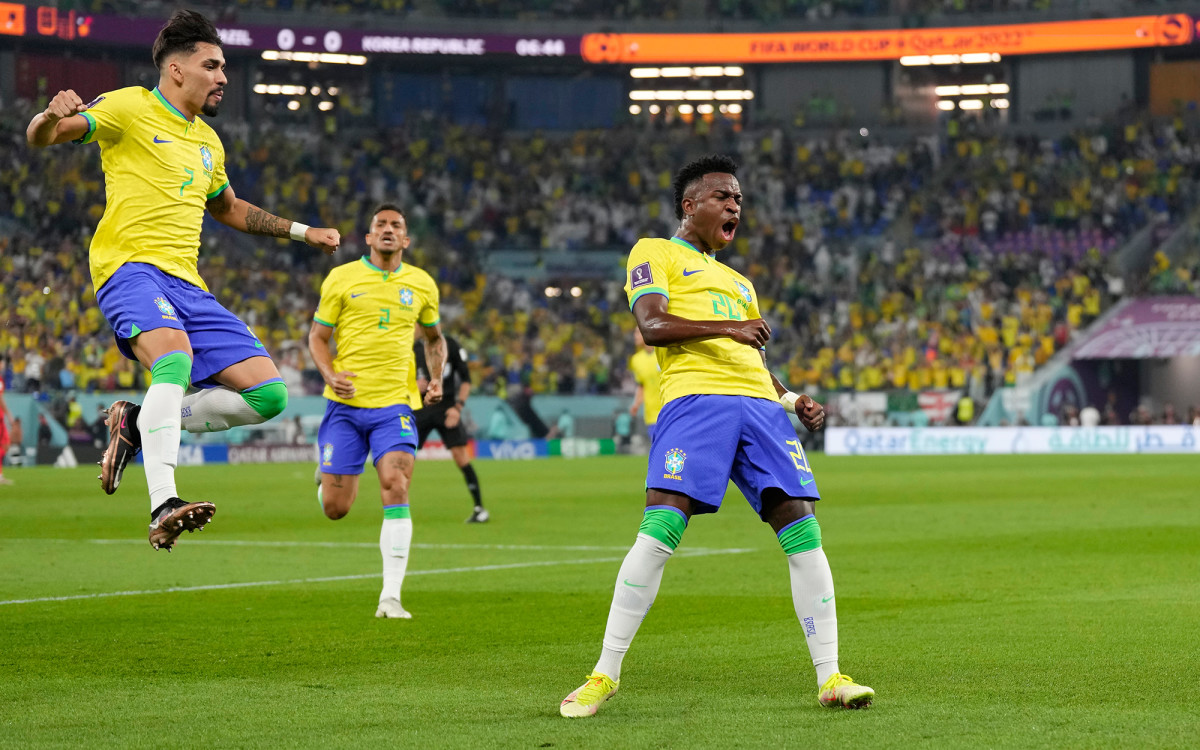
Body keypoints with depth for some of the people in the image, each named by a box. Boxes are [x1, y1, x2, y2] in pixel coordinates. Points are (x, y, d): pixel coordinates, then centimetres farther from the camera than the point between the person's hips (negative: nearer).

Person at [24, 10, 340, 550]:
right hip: (131, 265, -7)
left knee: (268, 394, -4)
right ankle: (163, 507, -46)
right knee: (175, 357, -37)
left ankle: (138, 423, 9)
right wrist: (53, 117, -31)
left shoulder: (207, 142, 23)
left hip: (186, 283, 7)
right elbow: (40, 137, -7)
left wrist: (301, 232, 39)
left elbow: (229, 209, 42)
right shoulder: (130, 109, 2)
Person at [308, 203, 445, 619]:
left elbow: (434, 337, 25)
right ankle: (327, 479, 40)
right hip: (345, 404, -1)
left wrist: (437, 378, 8)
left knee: (396, 490, -19)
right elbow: (317, 336, 7)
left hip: (394, 405, 1)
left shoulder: (421, 284, 9)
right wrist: (330, 375, -12)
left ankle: (391, 597, -17)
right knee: (335, 509, -1)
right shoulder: (341, 278, 3)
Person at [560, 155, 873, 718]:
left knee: (802, 530, -6)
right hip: (695, 398, -6)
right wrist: (726, 328, -16)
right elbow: (651, 324, -4)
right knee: (660, 529, -18)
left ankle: (830, 678, -3)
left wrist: (793, 400, 15)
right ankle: (605, 674, -9)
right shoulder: (655, 254, 13)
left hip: (760, 406, 6)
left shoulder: (738, 282, 34)